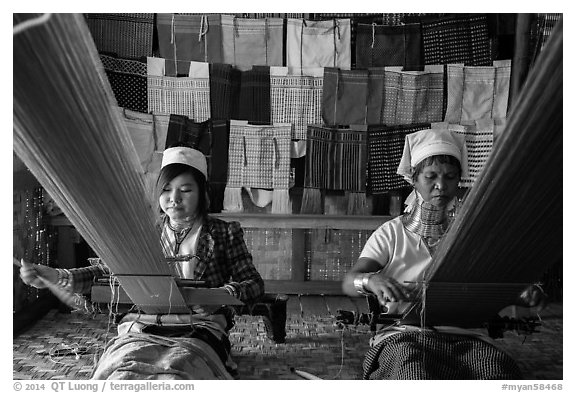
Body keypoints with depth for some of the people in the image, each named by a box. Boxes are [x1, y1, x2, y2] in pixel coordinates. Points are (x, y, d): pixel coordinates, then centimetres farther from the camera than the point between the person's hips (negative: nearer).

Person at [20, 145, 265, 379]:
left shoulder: (224, 233, 9)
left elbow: (254, 284, 7)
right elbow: (105, 273, 13)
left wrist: (224, 294, -15)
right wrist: (57, 277, -4)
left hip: (199, 330, -2)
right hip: (142, 328, 2)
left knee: (176, 373, -34)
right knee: (121, 373, -30)